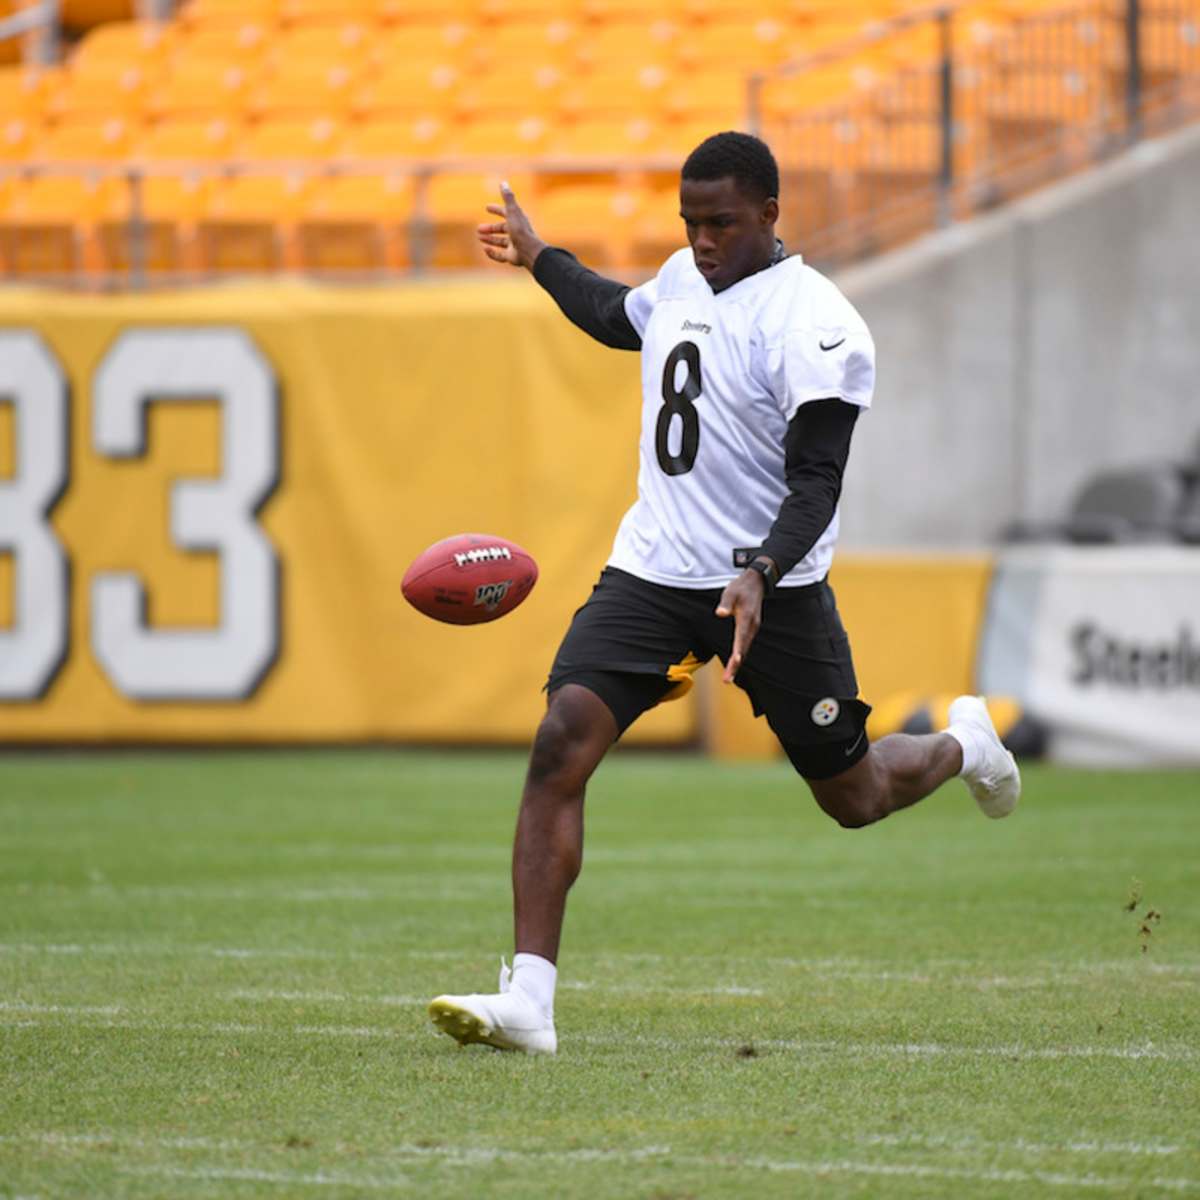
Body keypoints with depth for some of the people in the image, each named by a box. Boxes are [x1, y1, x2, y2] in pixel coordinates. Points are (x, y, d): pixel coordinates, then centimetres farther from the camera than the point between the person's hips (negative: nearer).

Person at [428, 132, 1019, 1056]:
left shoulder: (814, 327, -17)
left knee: (853, 798, 9)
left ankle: (963, 747, 46)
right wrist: (539, 259, 45)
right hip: (653, 568, 5)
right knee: (561, 744, -17)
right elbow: (621, 319, 33)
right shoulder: (683, 279, 7)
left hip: (773, 589, -5)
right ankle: (529, 998, -22)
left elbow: (816, 482, -21)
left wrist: (760, 575, -36)